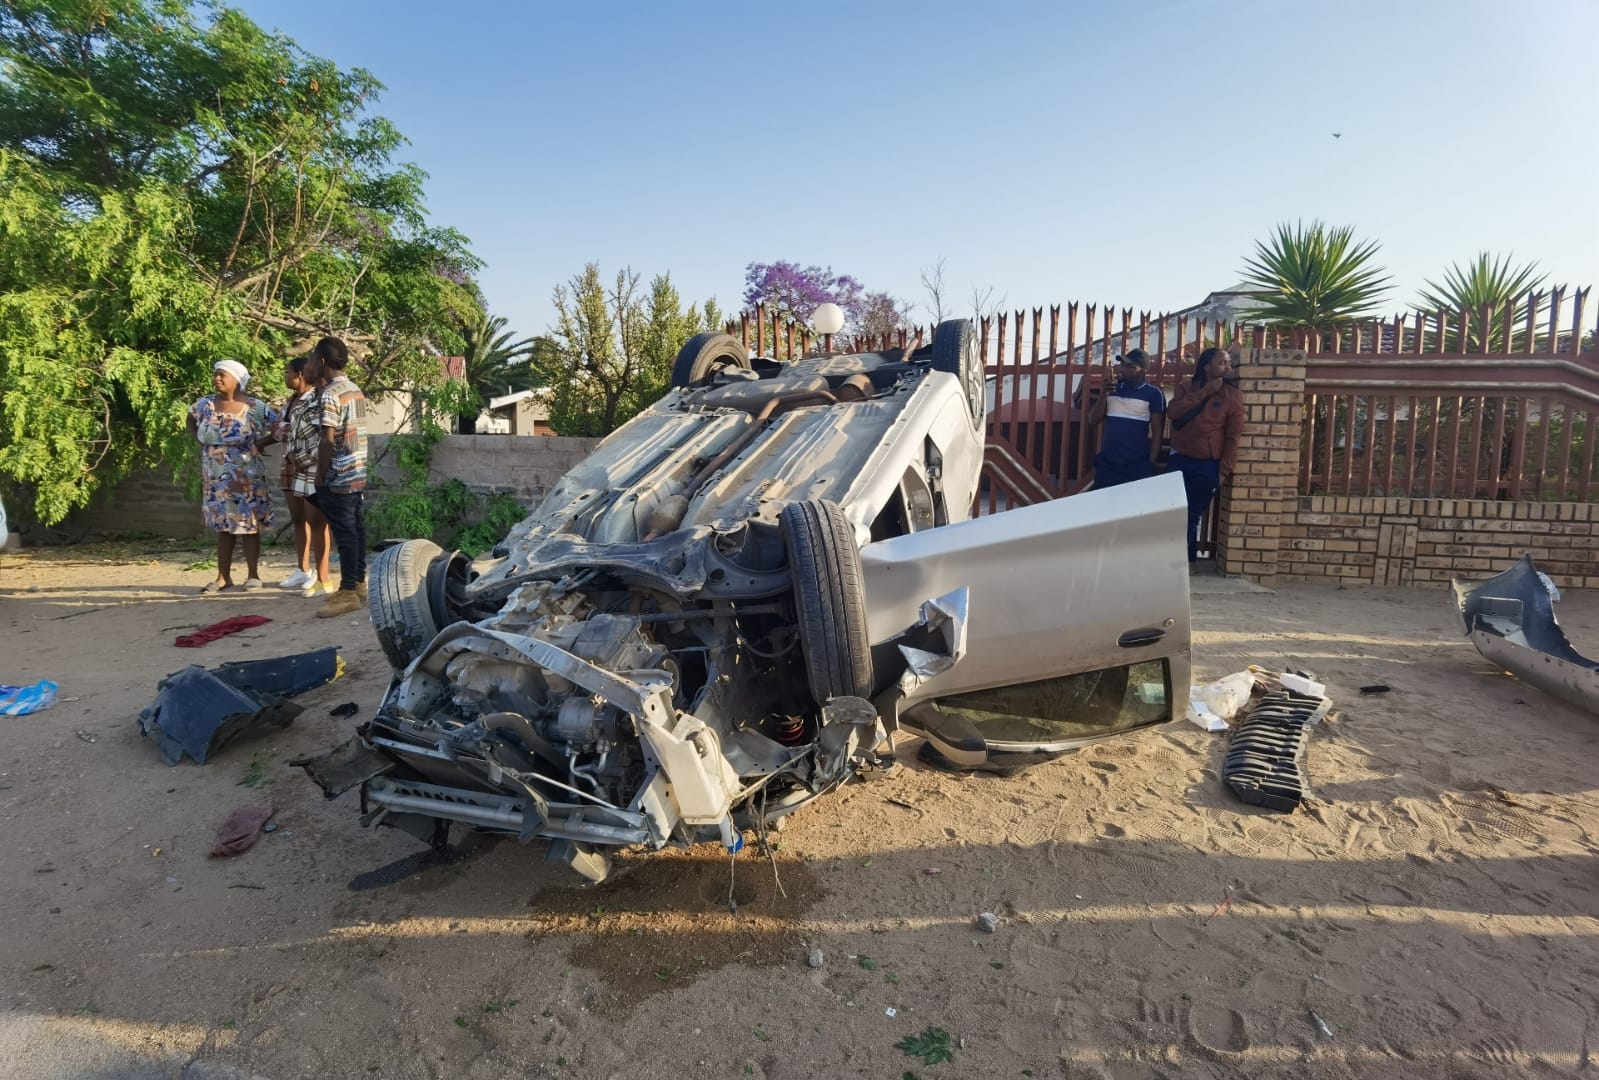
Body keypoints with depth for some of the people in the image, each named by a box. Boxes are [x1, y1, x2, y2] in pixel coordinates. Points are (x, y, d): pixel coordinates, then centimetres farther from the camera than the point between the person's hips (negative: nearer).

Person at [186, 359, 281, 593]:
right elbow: (191, 422, 22)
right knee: (222, 525, 10)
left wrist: (258, 444, -11)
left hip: (245, 477, -4)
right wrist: (200, 441, 7)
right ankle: (223, 577, 17)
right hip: (215, 478, 4)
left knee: (248, 525, 2)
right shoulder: (206, 404, 4)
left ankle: (253, 575, 11)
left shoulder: (254, 408, -8)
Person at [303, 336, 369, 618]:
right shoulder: (355, 390, 12)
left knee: (344, 532, -6)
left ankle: (348, 592, -3)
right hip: (358, 471, 9)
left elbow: (328, 440, -17)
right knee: (357, 527, 12)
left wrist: (320, 476, -10)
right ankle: (359, 583, 20)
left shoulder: (330, 395, -15)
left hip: (339, 476, -9)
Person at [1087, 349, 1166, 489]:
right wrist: (1104, 393, -6)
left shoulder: (1153, 393, -2)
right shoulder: (1113, 388, 10)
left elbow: (1157, 432, -2)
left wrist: (1151, 464, -8)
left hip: (1137, 465, -4)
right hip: (1106, 463, 4)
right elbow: (1093, 421, 5)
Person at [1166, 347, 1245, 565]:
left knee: (1194, 514, 2)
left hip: (1208, 465, -2)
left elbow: (1233, 436, -4)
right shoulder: (1187, 389, 8)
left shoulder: (1233, 395, -1)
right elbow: (1175, 412, -12)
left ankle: (1186, 556, 15)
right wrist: (1204, 392, -13)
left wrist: (1225, 470, -9)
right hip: (1179, 460, 2)